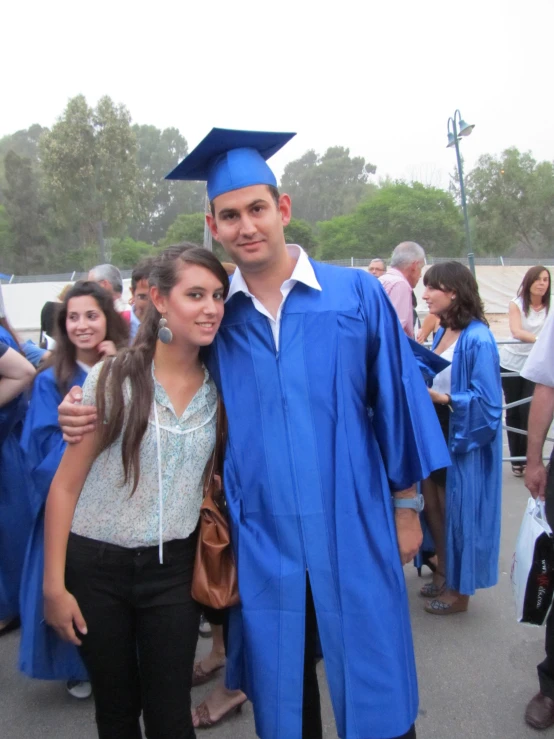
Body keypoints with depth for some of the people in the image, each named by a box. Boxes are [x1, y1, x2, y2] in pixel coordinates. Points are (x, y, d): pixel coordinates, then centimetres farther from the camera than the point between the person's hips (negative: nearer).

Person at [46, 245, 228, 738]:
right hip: (97, 565, -2)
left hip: (173, 567, 2)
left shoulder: (218, 386, -3)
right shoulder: (113, 378, -12)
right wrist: (54, 583, -9)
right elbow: (66, 485, -8)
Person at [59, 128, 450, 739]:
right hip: (262, 548, 2)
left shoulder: (357, 295, -3)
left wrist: (406, 506, 3)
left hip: (356, 536, -1)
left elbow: (396, 400, 2)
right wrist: (94, 415, -5)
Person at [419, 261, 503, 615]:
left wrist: (440, 398, -23)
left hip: (464, 438, -8)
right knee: (433, 506, 15)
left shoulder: (477, 339, -19)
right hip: (436, 432, 8)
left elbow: (486, 401, -20)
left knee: (457, 511, 7)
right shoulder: (443, 333, 5)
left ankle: (460, 590, 25)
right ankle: (444, 575, 35)